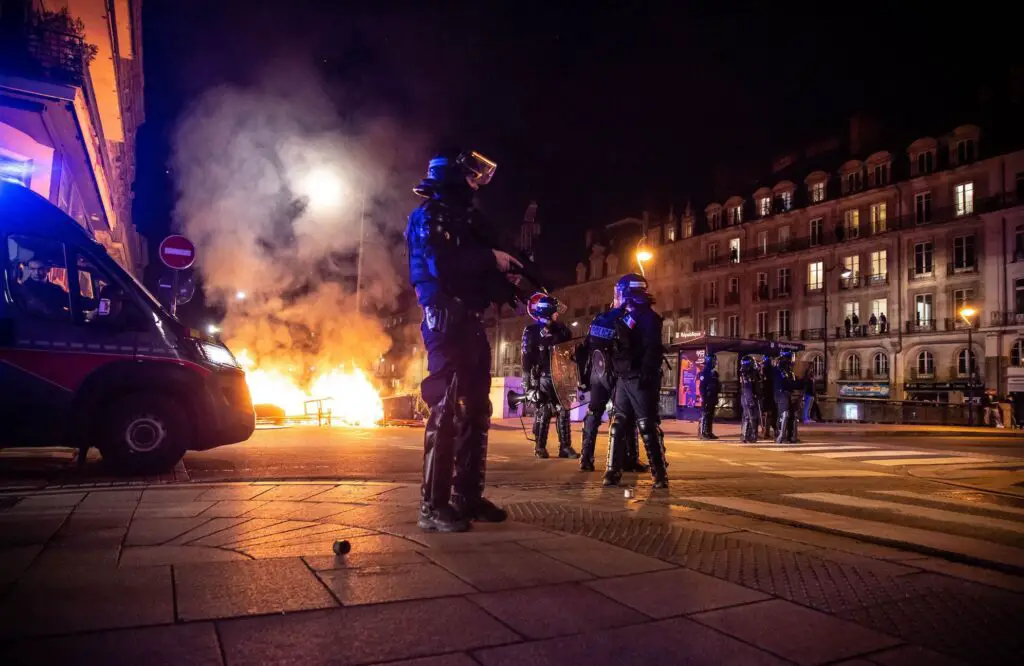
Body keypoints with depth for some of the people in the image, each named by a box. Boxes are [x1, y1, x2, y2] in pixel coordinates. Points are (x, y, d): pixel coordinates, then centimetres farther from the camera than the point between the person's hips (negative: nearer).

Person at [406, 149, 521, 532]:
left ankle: (467, 496, 15)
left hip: (471, 322, 9)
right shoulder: (428, 216, -2)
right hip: (446, 321, -9)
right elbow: (442, 264, -20)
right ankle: (434, 505, -8)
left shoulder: (465, 218, 23)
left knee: (476, 410, 8)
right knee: (446, 409, -12)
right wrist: (491, 259, -13)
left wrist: (505, 279, 2)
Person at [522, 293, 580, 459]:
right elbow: (527, 358, -7)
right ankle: (540, 447, 6)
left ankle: (565, 447, 6)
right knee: (543, 412, -4)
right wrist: (529, 382, -12)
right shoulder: (531, 332, -2)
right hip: (542, 377, -4)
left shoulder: (561, 329, 12)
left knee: (563, 411, 2)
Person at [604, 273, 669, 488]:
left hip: (640, 380, -8)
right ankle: (613, 471, 12)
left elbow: (652, 350, -18)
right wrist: (616, 375, 19)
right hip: (623, 379, 8)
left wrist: (646, 375, -26)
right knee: (618, 425, 7)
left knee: (648, 427, -5)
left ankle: (660, 474, 2)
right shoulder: (623, 317, 18)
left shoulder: (648, 317, -8)